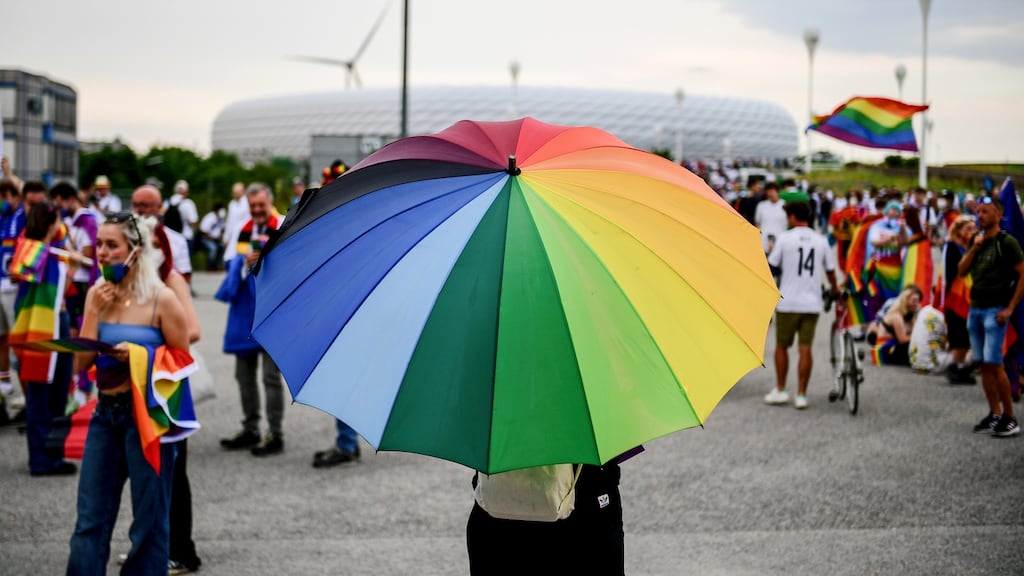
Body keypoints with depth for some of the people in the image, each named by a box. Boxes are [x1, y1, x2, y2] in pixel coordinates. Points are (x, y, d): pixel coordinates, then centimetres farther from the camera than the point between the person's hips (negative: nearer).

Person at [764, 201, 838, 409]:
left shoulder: (785, 238, -6)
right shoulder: (821, 240, 4)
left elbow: (771, 266, -3)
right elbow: (830, 270, 11)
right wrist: (835, 290, 29)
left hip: (788, 301, -2)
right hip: (812, 302, 2)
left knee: (781, 346, 12)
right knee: (805, 349, 4)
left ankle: (780, 390, 14)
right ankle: (801, 394, 3)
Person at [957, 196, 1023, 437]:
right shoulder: (976, 240, 12)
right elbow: (961, 271, 8)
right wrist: (974, 248, -5)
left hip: (995, 310, -7)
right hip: (975, 309, 7)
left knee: (994, 363, -12)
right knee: (984, 365, 7)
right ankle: (995, 415, 13)